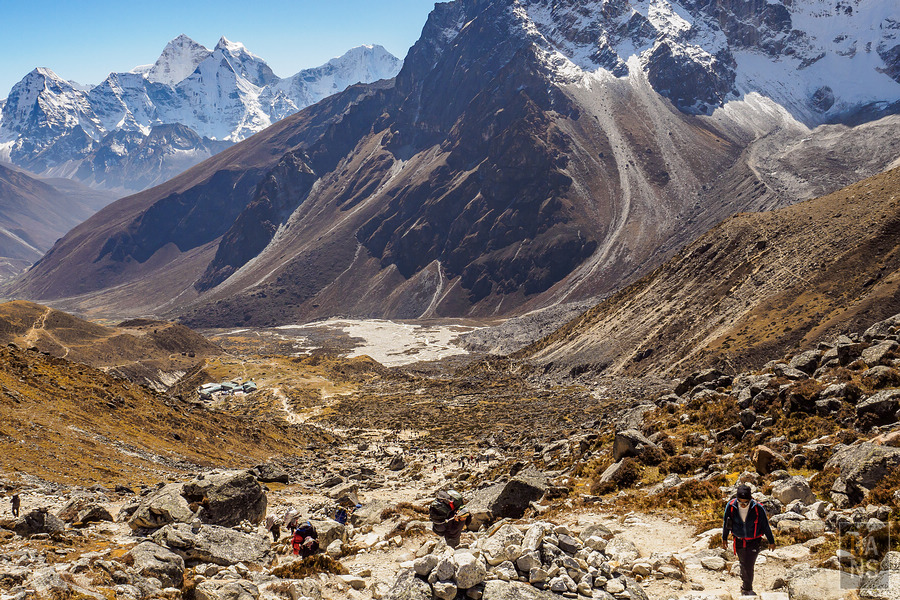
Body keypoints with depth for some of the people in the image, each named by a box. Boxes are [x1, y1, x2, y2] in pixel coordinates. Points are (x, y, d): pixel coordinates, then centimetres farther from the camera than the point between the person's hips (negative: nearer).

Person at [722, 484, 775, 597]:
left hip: (754, 541, -2)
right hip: (739, 541, 2)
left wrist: (771, 541, 4)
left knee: (748, 566, -9)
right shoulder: (731, 506, -16)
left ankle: (747, 589, 10)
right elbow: (725, 522, 2)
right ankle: (745, 584, 34)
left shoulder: (757, 508, -21)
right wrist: (724, 538, 12)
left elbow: (766, 526, -6)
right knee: (743, 565, 12)